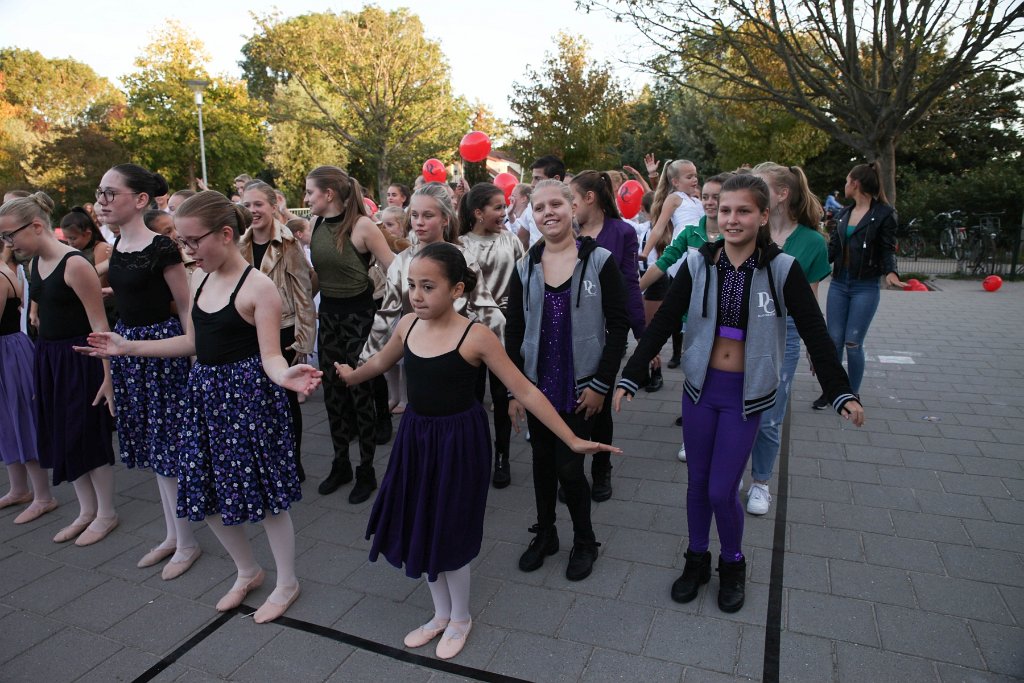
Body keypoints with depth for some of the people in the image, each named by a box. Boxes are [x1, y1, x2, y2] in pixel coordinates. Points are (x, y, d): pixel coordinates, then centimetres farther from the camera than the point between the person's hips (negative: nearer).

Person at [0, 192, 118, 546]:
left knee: (88, 435, 2)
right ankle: (87, 510, 28)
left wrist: (108, 375, -21)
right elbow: (46, 311, 15)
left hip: (79, 359, -8)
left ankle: (107, 513, 19)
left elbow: (99, 324, -19)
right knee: (63, 436, 14)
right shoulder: (36, 262, 7)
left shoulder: (74, 264, -18)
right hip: (47, 358, 8)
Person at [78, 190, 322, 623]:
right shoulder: (203, 283, 8)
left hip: (248, 394, -8)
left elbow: (270, 356, -18)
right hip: (206, 393, 8)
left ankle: (287, 582, 24)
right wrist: (128, 347, 14)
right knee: (206, 494, 13)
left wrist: (285, 376, -41)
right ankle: (248, 572, 36)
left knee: (263, 492, 2)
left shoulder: (258, 287, -15)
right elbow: (193, 343, 15)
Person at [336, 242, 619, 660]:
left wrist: (572, 441, -16)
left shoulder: (476, 336, -19)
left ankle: (460, 618, 36)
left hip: (458, 441, -5)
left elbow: (525, 391, -16)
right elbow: (380, 362, 19)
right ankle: (441, 613, 40)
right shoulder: (408, 325, -3)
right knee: (419, 528, 15)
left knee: (449, 531, 7)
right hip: (415, 437, 5)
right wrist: (350, 375, 37)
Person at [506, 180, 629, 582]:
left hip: (580, 386, -3)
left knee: (569, 467, -1)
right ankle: (545, 534, 35)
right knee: (542, 461, 14)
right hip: (537, 383, 4)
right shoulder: (525, 267, 3)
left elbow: (618, 325, -6)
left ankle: (585, 541, 25)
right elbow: (514, 331, 5)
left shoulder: (599, 261, -7)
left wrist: (601, 384, -10)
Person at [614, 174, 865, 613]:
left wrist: (841, 393, -14)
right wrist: (630, 377, -11)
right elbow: (663, 323, -6)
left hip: (746, 393, -2)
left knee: (721, 491, 0)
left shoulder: (781, 268, -10)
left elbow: (815, 333, -8)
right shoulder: (698, 263, -5)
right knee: (697, 483, 13)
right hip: (700, 386, 2)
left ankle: (733, 564, 29)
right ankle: (697, 560, 36)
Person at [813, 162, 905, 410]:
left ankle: (853, 395, 13)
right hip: (838, 285, 5)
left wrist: (890, 272, -25)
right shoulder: (843, 214, 12)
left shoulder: (884, 213, -5)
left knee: (853, 343, -3)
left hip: (866, 288, -5)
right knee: (834, 340, 5)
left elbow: (887, 250, -6)